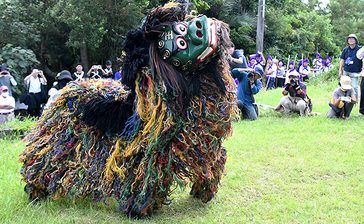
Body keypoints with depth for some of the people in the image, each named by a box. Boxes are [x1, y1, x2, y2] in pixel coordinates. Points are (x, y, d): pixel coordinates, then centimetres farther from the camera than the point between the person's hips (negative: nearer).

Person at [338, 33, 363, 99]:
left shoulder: (360, 49, -4)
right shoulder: (345, 50, 8)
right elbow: (342, 60, 11)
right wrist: (340, 71, 8)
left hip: (355, 73, -4)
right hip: (345, 72, 4)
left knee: (354, 87, -5)